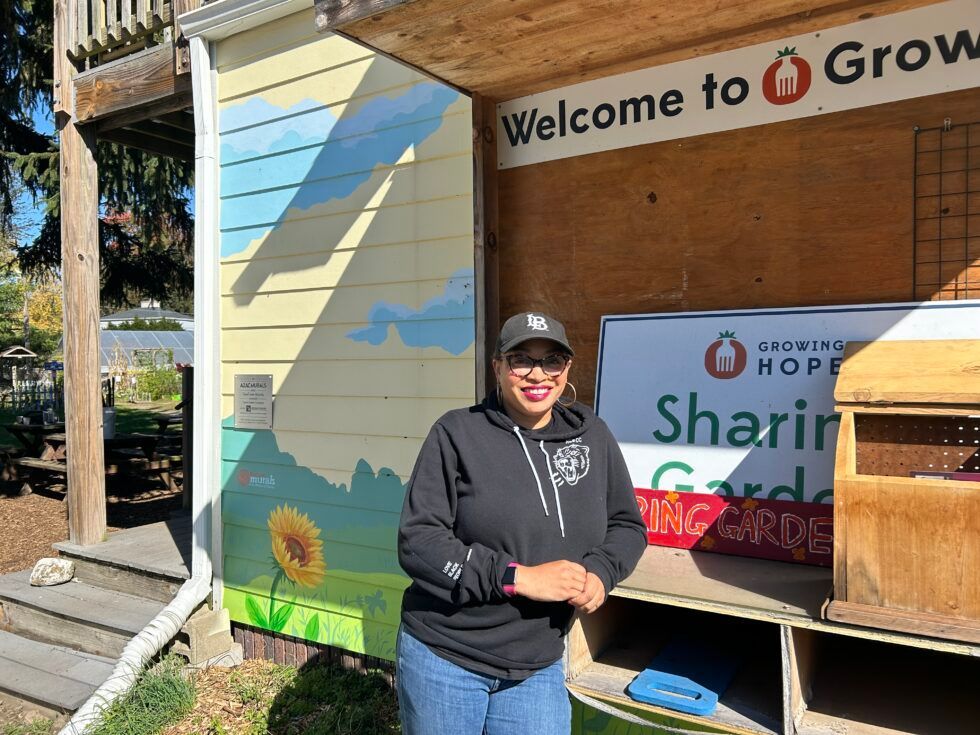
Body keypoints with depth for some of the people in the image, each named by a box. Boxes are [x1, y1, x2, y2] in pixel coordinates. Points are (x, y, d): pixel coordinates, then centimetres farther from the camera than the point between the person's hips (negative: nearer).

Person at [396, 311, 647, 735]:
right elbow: (417, 542, -16)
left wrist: (600, 573, -12)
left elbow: (627, 525, 9)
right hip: (443, 658, -3)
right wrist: (518, 577, -22)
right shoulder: (457, 434, -11)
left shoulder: (592, 435, 1)